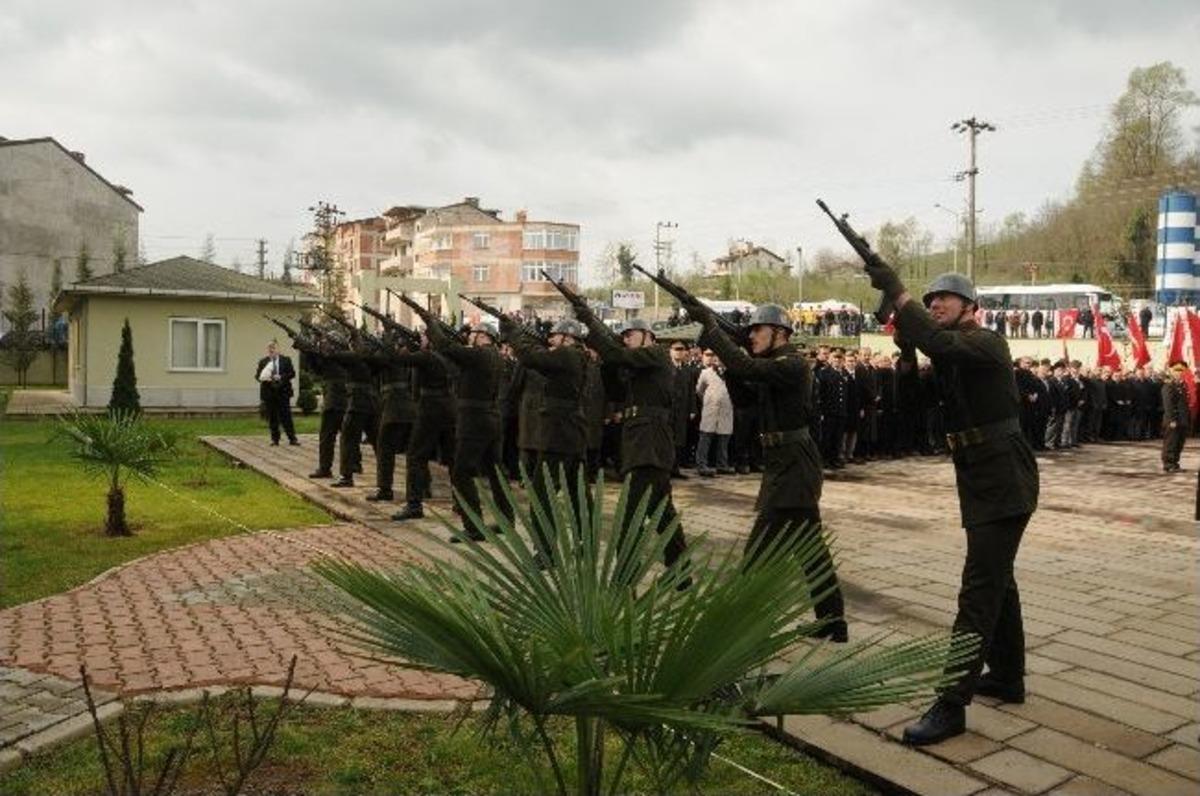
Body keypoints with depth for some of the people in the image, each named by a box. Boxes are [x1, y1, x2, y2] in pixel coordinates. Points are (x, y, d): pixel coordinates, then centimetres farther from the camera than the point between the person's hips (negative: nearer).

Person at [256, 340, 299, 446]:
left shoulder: (286, 360, 5)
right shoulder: (263, 362, 9)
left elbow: (292, 373, -1)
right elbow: (258, 376, 6)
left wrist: (281, 377, -16)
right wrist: (264, 378, -15)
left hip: (283, 392, -2)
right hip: (268, 393, 2)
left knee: (286, 416, -2)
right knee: (272, 418, 4)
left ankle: (292, 438, 1)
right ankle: (275, 439, 13)